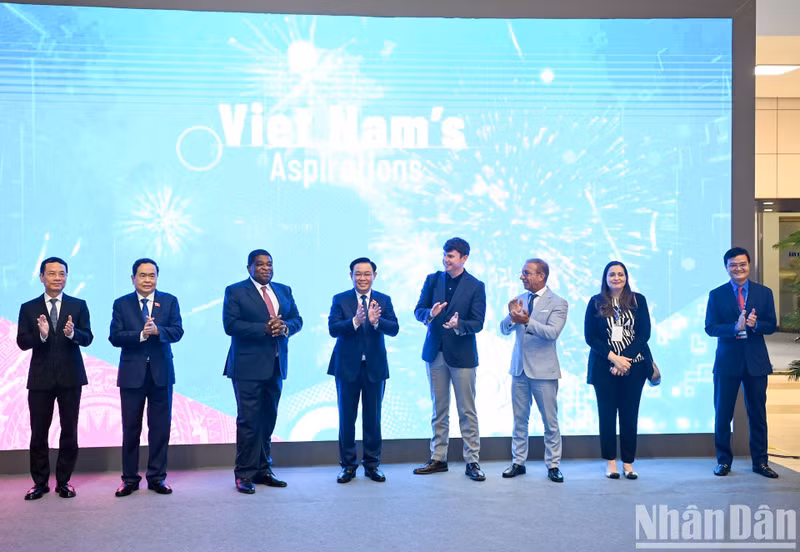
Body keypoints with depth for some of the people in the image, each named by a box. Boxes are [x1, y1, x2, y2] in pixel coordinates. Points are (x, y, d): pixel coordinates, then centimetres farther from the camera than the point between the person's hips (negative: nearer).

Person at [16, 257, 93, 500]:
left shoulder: (78, 305, 4)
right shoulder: (28, 308, 5)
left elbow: (87, 338, -4)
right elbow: (22, 342, -3)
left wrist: (72, 333, -26)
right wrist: (41, 334, -23)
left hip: (70, 377, 0)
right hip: (40, 378, 0)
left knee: (69, 431, 5)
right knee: (38, 432, 5)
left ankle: (64, 481, 17)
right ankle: (40, 482, 17)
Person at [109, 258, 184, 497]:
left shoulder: (169, 301, 5)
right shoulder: (121, 304, 3)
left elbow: (177, 331, -6)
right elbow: (115, 337, -7)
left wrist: (157, 330, -24)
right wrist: (141, 334, -21)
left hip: (161, 372, 1)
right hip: (132, 373, -1)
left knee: (160, 427, 5)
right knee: (130, 428, 5)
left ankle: (157, 477, 15)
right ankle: (130, 478, 15)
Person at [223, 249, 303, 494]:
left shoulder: (284, 290, 15)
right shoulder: (235, 291, -2)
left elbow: (297, 319, 12)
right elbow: (231, 325, -12)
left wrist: (285, 327, -11)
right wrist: (264, 329, -20)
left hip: (276, 365, 6)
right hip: (248, 366, -5)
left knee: (268, 420, 10)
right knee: (248, 421, -5)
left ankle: (263, 470, 19)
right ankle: (244, 474, 2)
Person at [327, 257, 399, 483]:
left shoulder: (384, 301, 3)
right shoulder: (340, 300, -1)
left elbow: (394, 329, -9)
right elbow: (333, 329, -14)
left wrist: (376, 321, -29)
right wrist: (355, 321, -30)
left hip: (375, 367, 1)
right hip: (347, 366, -1)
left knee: (373, 418, 9)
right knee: (346, 418, 6)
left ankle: (372, 464, 20)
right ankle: (348, 465, 17)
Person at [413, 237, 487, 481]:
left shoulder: (476, 286, -5)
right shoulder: (432, 279, 5)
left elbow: (477, 323, -9)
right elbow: (418, 310, 4)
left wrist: (458, 324, -29)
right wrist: (430, 313, -19)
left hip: (462, 354, -4)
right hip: (435, 352, 4)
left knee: (467, 411, 1)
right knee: (439, 409, 12)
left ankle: (472, 461, 8)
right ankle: (438, 458, 21)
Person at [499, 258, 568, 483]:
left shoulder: (557, 303, -6)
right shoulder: (519, 299, 9)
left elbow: (552, 332, -21)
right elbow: (504, 330, 3)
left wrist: (527, 321, -34)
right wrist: (511, 316, -18)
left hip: (543, 370, -5)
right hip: (519, 367, 5)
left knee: (550, 421, 3)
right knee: (519, 419, 11)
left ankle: (553, 465, 12)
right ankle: (518, 462, 19)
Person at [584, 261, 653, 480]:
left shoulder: (638, 300, 6)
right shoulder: (596, 303, 4)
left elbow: (645, 333, 0)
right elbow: (590, 336, -1)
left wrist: (625, 359, -11)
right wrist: (613, 358, -11)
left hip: (633, 366, 0)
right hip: (604, 367, 0)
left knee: (629, 414, 2)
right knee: (607, 414, 2)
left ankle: (628, 463, 10)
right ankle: (610, 462, 11)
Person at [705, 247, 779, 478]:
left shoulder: (764, 293, 7)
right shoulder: (717, 295, 2)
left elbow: (771, 325, 3)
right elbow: (710, 328, -5)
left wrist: (755, 325, -18)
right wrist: (735, 327, -21)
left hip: (756, 361, 1)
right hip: (727, 362, -1)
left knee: (758, 413, 7)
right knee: (723, 414, 4)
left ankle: (760, 461, 17)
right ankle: (723, 460, 16)